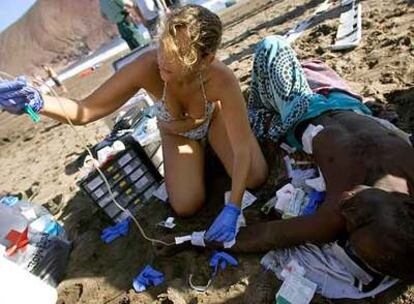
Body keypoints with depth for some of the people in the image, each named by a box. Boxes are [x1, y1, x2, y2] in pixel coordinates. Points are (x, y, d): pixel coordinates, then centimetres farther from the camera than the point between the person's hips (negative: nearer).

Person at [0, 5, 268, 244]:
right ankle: (200, 150, 20)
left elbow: (243, 148, -34)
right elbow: (87, 110, -33)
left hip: (215, 118, 0)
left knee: (255, 179, -9)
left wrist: (233, 208, -39)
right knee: (187, 207, -6)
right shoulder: (147, 66, -40)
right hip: (177, 133, 0)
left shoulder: (222, 79, -41)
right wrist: (36, 103, -52)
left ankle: (208, 144, 17)